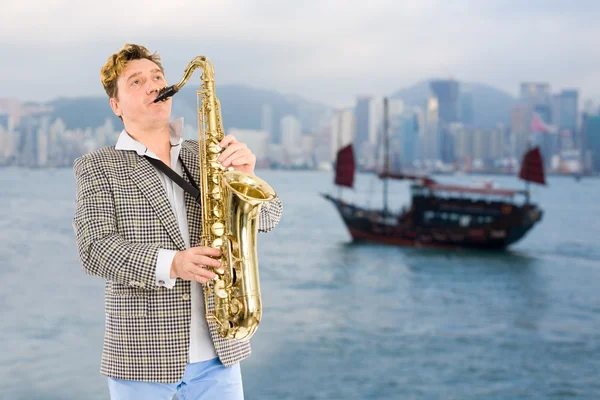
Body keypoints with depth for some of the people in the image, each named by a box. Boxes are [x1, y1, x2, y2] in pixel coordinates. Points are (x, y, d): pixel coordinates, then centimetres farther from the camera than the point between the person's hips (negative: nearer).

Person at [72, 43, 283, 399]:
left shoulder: (206, 157, 11)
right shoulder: (97, 167, 2)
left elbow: (269, 217, 5)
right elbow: (95, 249, -10)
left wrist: (245, 176, -16)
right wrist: (170, 264, -25)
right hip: (141, 357, -2)